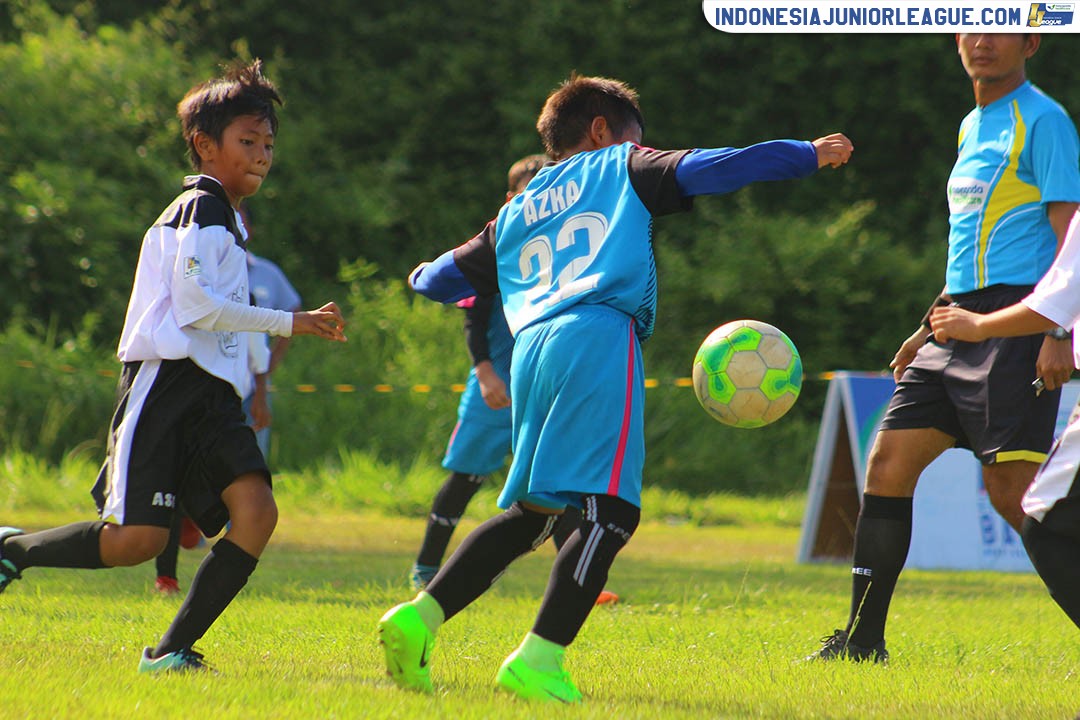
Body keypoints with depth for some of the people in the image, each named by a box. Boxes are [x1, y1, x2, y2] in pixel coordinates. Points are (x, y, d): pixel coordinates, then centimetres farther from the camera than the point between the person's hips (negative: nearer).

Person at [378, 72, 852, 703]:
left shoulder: (516, 214, 30)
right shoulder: (620, 169, 17)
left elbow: (437, 279, 33)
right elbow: (713, 168, 6)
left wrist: (428, 275, 59)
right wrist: (809, 155, 18)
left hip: (532, 345, 7)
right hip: (598, 339, -7)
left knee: (533, 510, 17)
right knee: (610, 509, -11)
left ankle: (421, 616, 5)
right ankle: (537, 662, -24)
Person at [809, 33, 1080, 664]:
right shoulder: (973, 127, 20)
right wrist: (930, 328, 28)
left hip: (1016, 324, -9)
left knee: (1011, 483, -15)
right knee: (888, 463, 4)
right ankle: (864, 639, 10)